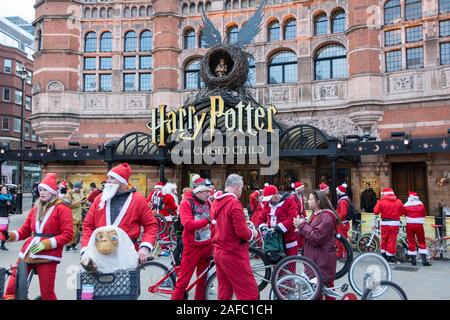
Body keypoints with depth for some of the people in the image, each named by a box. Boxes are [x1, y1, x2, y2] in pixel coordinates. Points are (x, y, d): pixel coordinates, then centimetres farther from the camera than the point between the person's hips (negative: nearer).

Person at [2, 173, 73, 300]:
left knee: (46, 293, 0)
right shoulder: (35, 208, 16)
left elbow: (68, 235, -10)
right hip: (28, 253, 6)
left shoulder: (62, 209, -4)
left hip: (47, 255, -5)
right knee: (11, 288, 4)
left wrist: (45, 244, -17)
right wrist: (10, 235, -3)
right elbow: (24, 231, 17)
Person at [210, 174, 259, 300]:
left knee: (224, 292, 15)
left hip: (218, 252, 9)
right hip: (233, 254, -9)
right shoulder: (234, 203, -17)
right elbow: (242, 232, -20)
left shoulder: (215, 202, 9)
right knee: (250, 292, -2)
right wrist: (252, 233, -3)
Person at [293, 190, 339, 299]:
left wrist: (302, 225, -19)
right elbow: (310, 233, 16)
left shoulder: (326, 217, -19)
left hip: (323, 260, -10)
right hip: (314, 258, 10)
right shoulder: (316, 214, 13)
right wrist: (301, 226, -2)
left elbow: (316, 238, -24)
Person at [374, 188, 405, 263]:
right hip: (395, 223, 0)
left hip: (385, 223, 0)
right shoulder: (398, 201, 1)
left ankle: (384, 255, 20)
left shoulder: (381, 201, -5)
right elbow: (402, 212, 9)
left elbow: (376, 211, -5)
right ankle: (390, 257, 7)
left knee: (384, 239, 14)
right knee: (392, 240, 5)